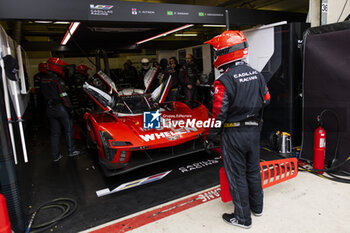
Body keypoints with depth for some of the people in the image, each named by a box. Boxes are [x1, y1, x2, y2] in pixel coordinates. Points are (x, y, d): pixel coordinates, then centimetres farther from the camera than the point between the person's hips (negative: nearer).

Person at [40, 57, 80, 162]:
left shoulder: (43, 80, 7)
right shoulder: (58, 80, -17)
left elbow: (45, 95, 12)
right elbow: (64, 97, -18)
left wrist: (49, 104, 16)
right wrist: (70, 108, -12)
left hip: (49, 109, 7)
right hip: (61, 108, -6)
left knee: (54, 132, 11)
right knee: (68, 130, 10)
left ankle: (55, 155, 16)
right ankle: (71, 150, 17)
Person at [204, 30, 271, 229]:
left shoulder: (224, 81, -19)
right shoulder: (257, 75, 3)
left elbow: (219, 113, -19)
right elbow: (266, 101, 10)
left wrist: (212, 135, -7)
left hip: (234, 134, -7)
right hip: (254, 131, 7)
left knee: (237, 176, 7)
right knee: (253, 170, 22)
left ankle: (243, 218, 23)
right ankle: (257, 207, 40)